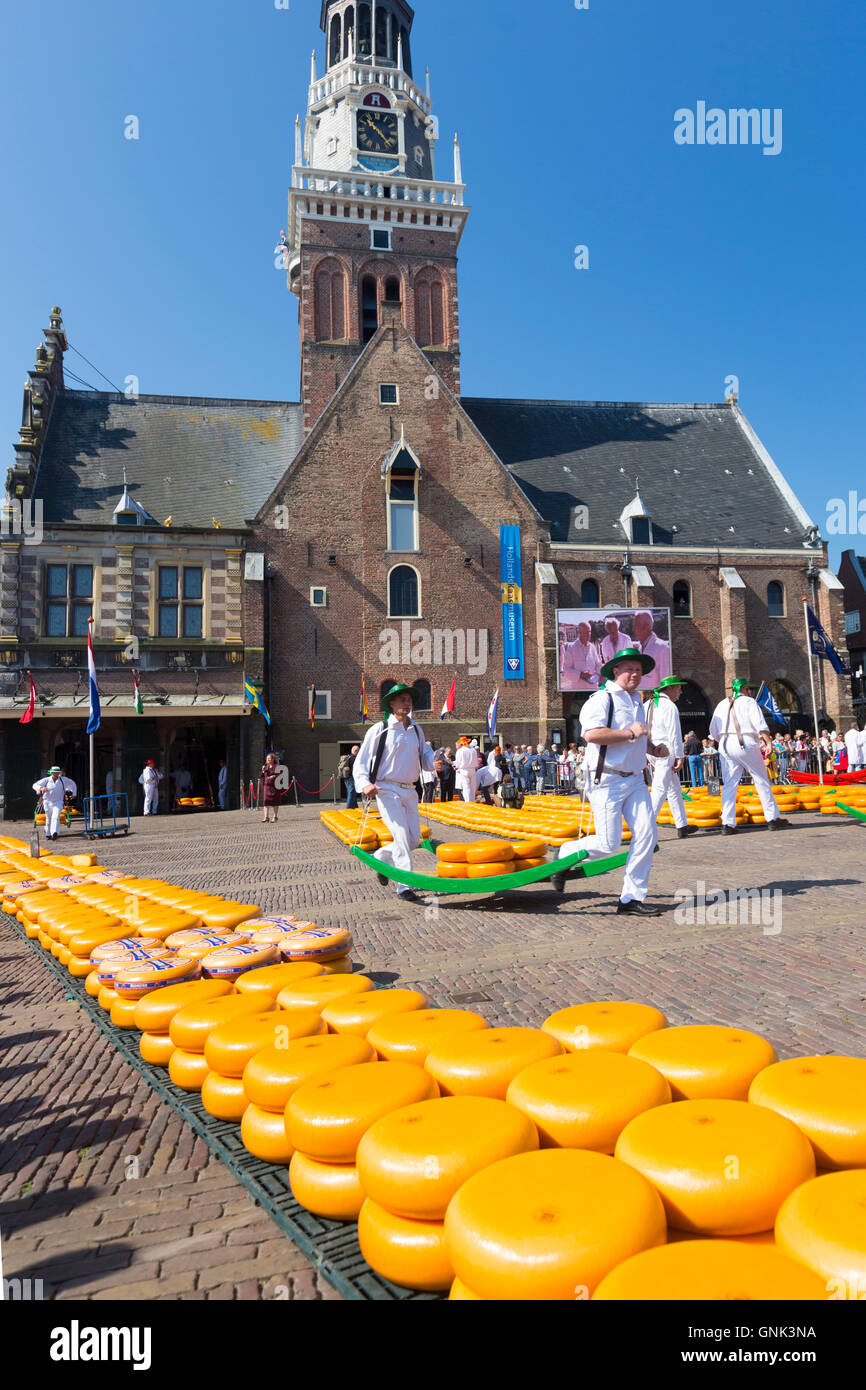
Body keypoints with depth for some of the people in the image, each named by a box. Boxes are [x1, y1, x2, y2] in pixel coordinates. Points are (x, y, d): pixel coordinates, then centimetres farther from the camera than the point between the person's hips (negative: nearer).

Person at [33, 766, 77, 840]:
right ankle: (47, 834, 31)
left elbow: (72, 783, 18)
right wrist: (41, 788, -30)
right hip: (47, 802, 1)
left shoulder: (63, 780, 1)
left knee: (56, 817, -22)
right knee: (48, 819, 9)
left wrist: (74, 794, 15)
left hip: (58, 802, -1)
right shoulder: (46, 780, -2)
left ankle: (54, 833, -36)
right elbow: (35, 785, -8)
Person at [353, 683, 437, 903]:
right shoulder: (379, 730, -3)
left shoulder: (416, 730, 14)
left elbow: (425, 757, 15)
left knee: (414, 840, 8)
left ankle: (381, 859, 34)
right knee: (401, 836, -15)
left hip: (409, 791, 6)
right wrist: (365, 785, -19)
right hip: (387, 790, -6)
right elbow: (361, 762, -2)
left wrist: (435, 761, -10)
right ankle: (404, 887, -9)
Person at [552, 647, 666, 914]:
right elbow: (592, 734, -26)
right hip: (607, 780, -8)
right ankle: (565, 854, 21)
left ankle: (632, 898, 4)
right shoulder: (602, 699, -9)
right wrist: (630, 733, -20)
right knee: (609, 844, -8)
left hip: (635, 780, 8)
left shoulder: (637, 702, 20)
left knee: (647, 833, -4)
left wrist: (654, 749, 15)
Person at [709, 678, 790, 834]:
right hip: (746, 745, -4)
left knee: (729, 784, 3)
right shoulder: (749, 702, 3)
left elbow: (713, 731, 19)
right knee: (762, 780, 7)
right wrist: (769, 742, -18)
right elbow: (760, 724, -11)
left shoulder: (721, 704, 18)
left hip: (725, 746, 4)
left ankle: (727, 824, -3)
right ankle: (773, 818, 9)